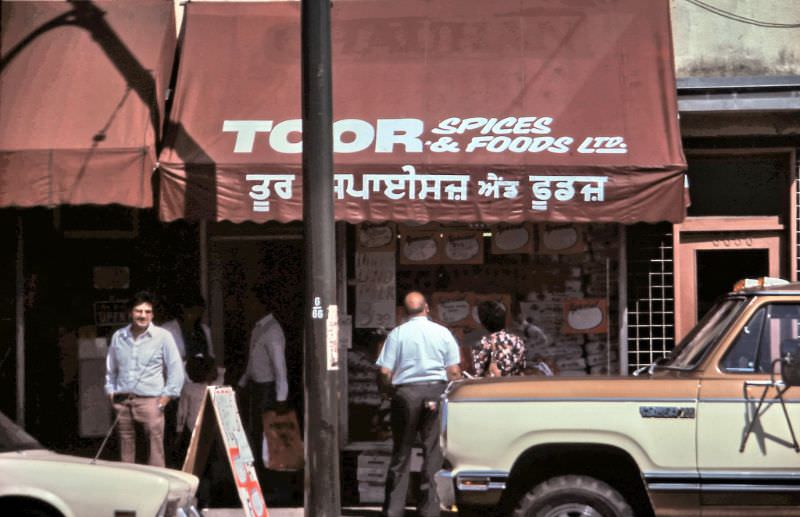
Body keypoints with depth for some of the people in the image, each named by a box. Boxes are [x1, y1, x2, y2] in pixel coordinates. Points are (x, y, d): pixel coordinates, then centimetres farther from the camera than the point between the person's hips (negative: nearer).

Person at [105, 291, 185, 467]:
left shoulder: (162, 336, 1)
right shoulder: (118, 337, 12)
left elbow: (176, 368, 2)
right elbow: (111, 367, 24)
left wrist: (168, 394, -4)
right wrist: (110, 390, 14)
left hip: (150, 400, -4)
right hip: (122, 401, 4)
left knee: (155, 445, -11)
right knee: (125, 446, 8)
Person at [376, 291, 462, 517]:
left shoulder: (397, 334, -1)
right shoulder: (442, 333, 2)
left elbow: (384, 373, -5)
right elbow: (454, 372, -1)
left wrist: (391, 391, 12)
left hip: (405, 393, 0)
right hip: (436, 392, 0)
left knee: (401, 453, 7)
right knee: (433, 452, 5)